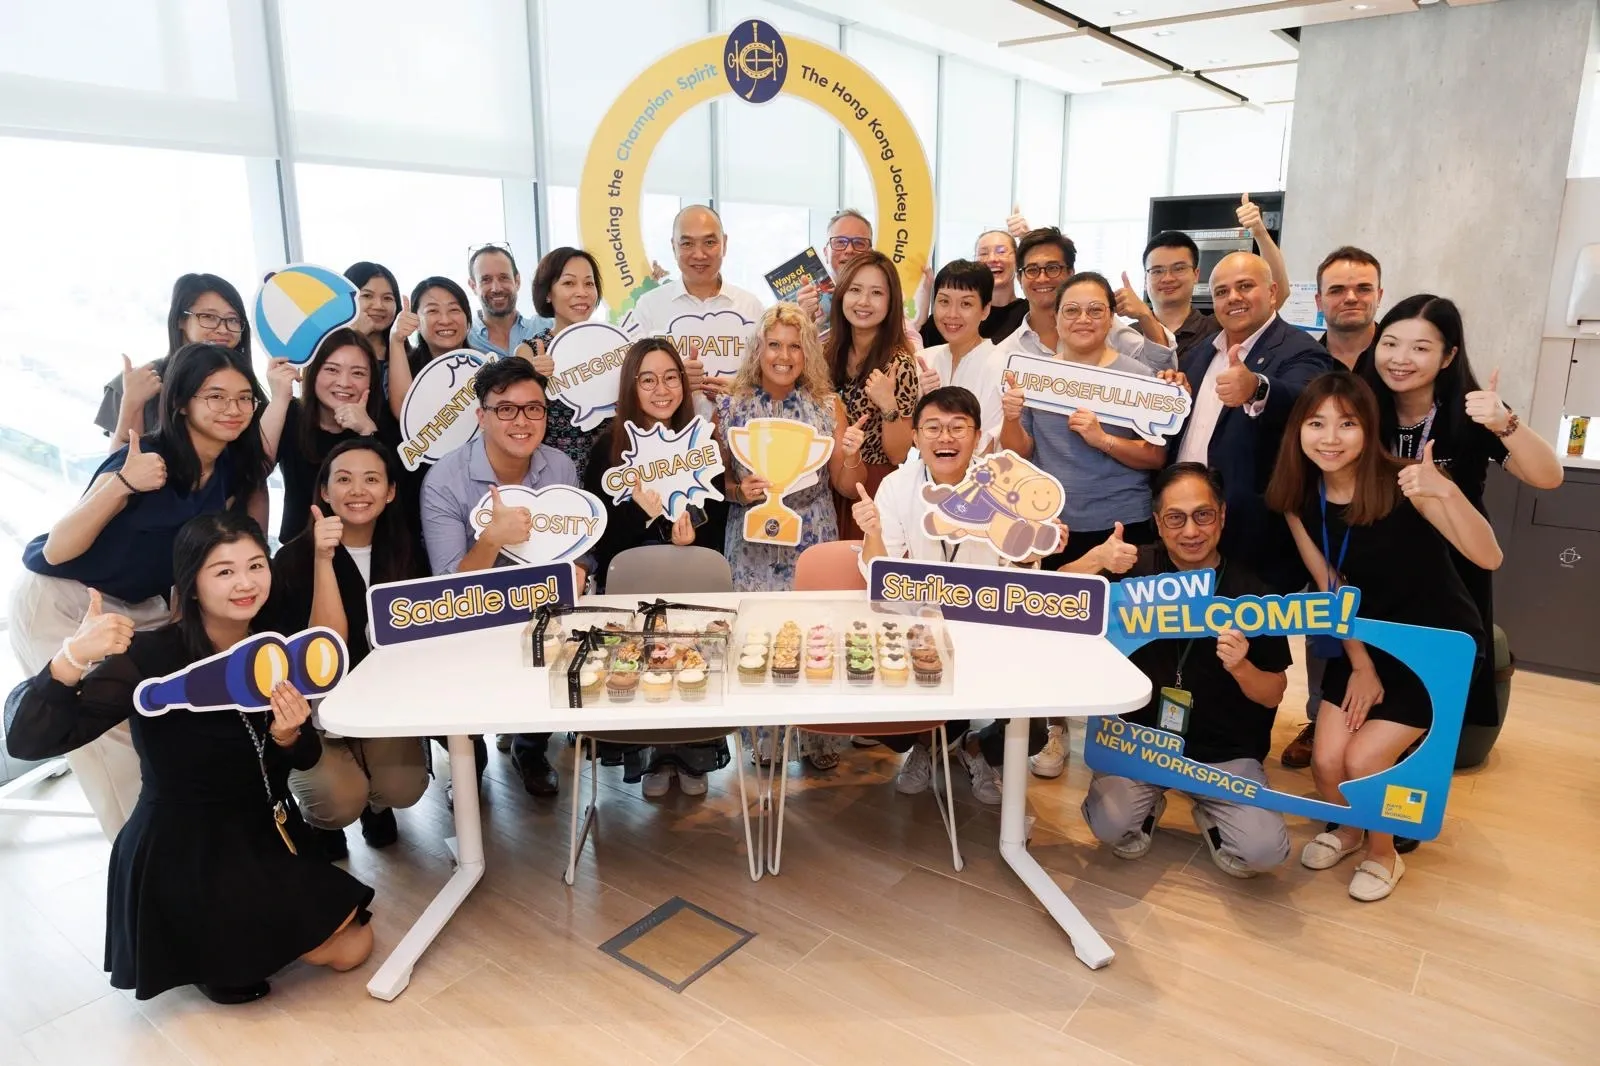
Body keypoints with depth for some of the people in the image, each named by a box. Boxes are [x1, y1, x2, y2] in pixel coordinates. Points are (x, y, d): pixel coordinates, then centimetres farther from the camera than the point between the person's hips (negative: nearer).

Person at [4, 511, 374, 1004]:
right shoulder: (149, 656, -21)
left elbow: (304, 759, 1)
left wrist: (287, 735, -22)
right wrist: (72, 657, -47)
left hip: (266, 839, 6)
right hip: (180, 856, -6)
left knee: (354, 943, 11)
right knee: (336, 946, -9)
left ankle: (224, 940, 25)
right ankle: (197, 944, 12)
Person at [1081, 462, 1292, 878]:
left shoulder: (1251, 590, -8)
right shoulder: (1137, 570, -5)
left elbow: (1274, 695, -2)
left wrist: (1241, 667, -24)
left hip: (1226, 750, 0)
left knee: (1263, 851, -19)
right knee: (1112, 826, -23)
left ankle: (1207, 808, 16)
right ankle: (1153, 799, 14)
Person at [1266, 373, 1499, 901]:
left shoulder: (1404, 485, -25)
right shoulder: (1299, 499, -11)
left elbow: (1489, 558, -35)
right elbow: (1330, 588, -2)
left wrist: (1446, 491, -51)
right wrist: (1360, 665, -3)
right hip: (1368, 640, 4)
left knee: (1363, 758, -14)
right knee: (1326, 760, -6)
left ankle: (1383, 853, 17)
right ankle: (1347, 827, 29)